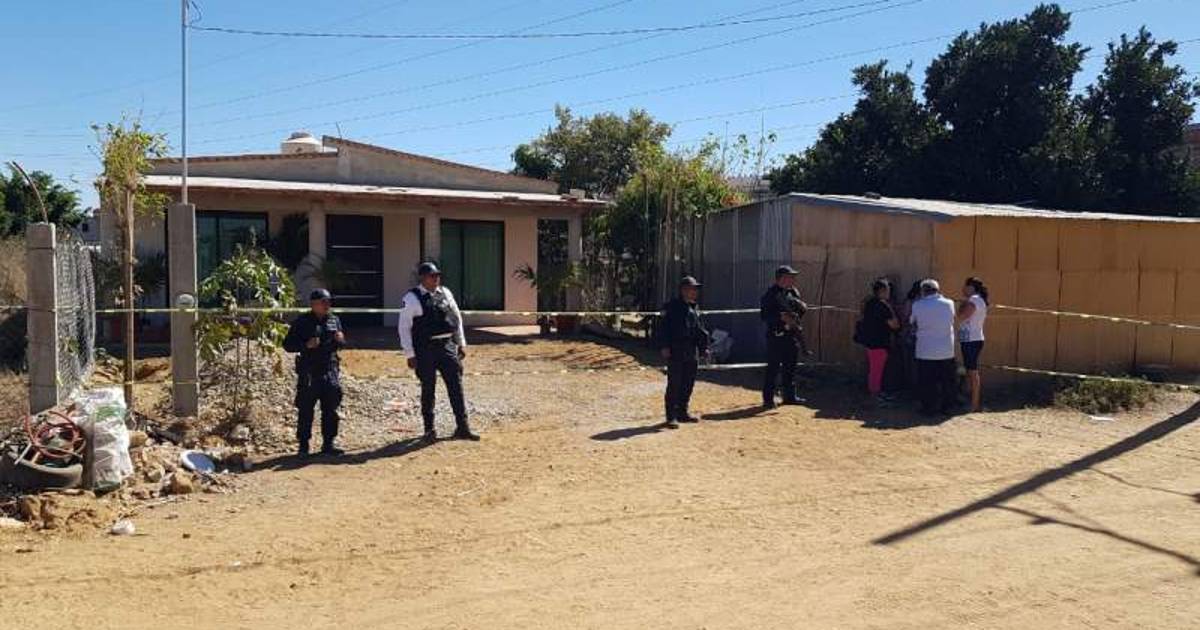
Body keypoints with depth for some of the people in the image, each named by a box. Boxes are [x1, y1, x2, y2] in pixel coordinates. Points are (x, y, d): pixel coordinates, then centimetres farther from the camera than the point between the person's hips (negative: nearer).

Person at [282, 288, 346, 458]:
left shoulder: (334, 320, 10)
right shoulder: (302, 322, -4)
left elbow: (341, 344, 19)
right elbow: (288, 344, -4)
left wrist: (340, 340, -5)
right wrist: (306, 345, -20)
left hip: (330, 370, 4)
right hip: (308, 372, -4)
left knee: (331, 409, 7)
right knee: (305, 410, 1)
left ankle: (328, 443, 17)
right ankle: (303, 445, 10)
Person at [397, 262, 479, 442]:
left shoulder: (445, 293, 7)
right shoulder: (412, 298, -8)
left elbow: (457, 317, 16)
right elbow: (404, 327, -7)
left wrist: (461, 343, 14)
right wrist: (409, 354, -9)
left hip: (448, 346, 4)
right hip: (425, 348, -4)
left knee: (456, 386, 3)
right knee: (428, 389, 7)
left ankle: (462, 428, 10)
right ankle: (429, 429, 21)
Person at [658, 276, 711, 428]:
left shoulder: (694, 309, 15)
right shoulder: (671, 307, -6)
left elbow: (700, 330, 20)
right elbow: (665, 328, -10)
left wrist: (704, 347, 14)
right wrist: (664, 346, -17)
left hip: (692, 353, 7)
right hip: (676, 353, -7)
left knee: (688, 384, 12)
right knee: (674, 384, -6)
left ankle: (682, 412, 25)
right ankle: (671, 417, -1)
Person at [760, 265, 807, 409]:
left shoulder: (794, 292, 12)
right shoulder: (771, 294, -10)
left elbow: (799, 313, 21)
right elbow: (764, 315, -15)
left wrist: (802, 308, -1)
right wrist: (781, 317, -24)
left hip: (792, 335, 7)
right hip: (776, 336, -7)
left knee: (790, 367, 13)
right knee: (773, 368, -5)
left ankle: (789, 396, 24)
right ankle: (768, 398, 0)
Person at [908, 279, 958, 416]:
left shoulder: (917, 305, -9)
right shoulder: (949, 303, -3)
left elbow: (913, 322, 3)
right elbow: (952, 321, 13)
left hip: (925, 351, -2)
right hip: (946, 351, 2)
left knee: (927, 383, 6)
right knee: (947, 381, 14)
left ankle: (929, 408, 9)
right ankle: (948, 407, 21)